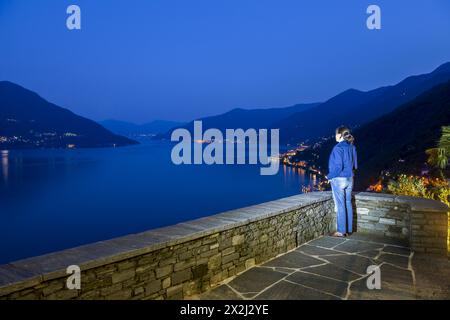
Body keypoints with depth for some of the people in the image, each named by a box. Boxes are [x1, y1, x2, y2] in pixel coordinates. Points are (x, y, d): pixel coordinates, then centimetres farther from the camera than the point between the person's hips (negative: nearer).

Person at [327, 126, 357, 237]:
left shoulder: (338, 148, -17)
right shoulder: (351, 147, 6)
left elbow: (338, 166, -20)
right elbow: (354, 164, 11)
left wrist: (329, 176, -7)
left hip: (339, 179, -7)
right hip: (349, 179, 7)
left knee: (340, 205, 0)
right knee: (348, 204, 13)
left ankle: (341, 231, 7)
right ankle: (349, 230, 21)